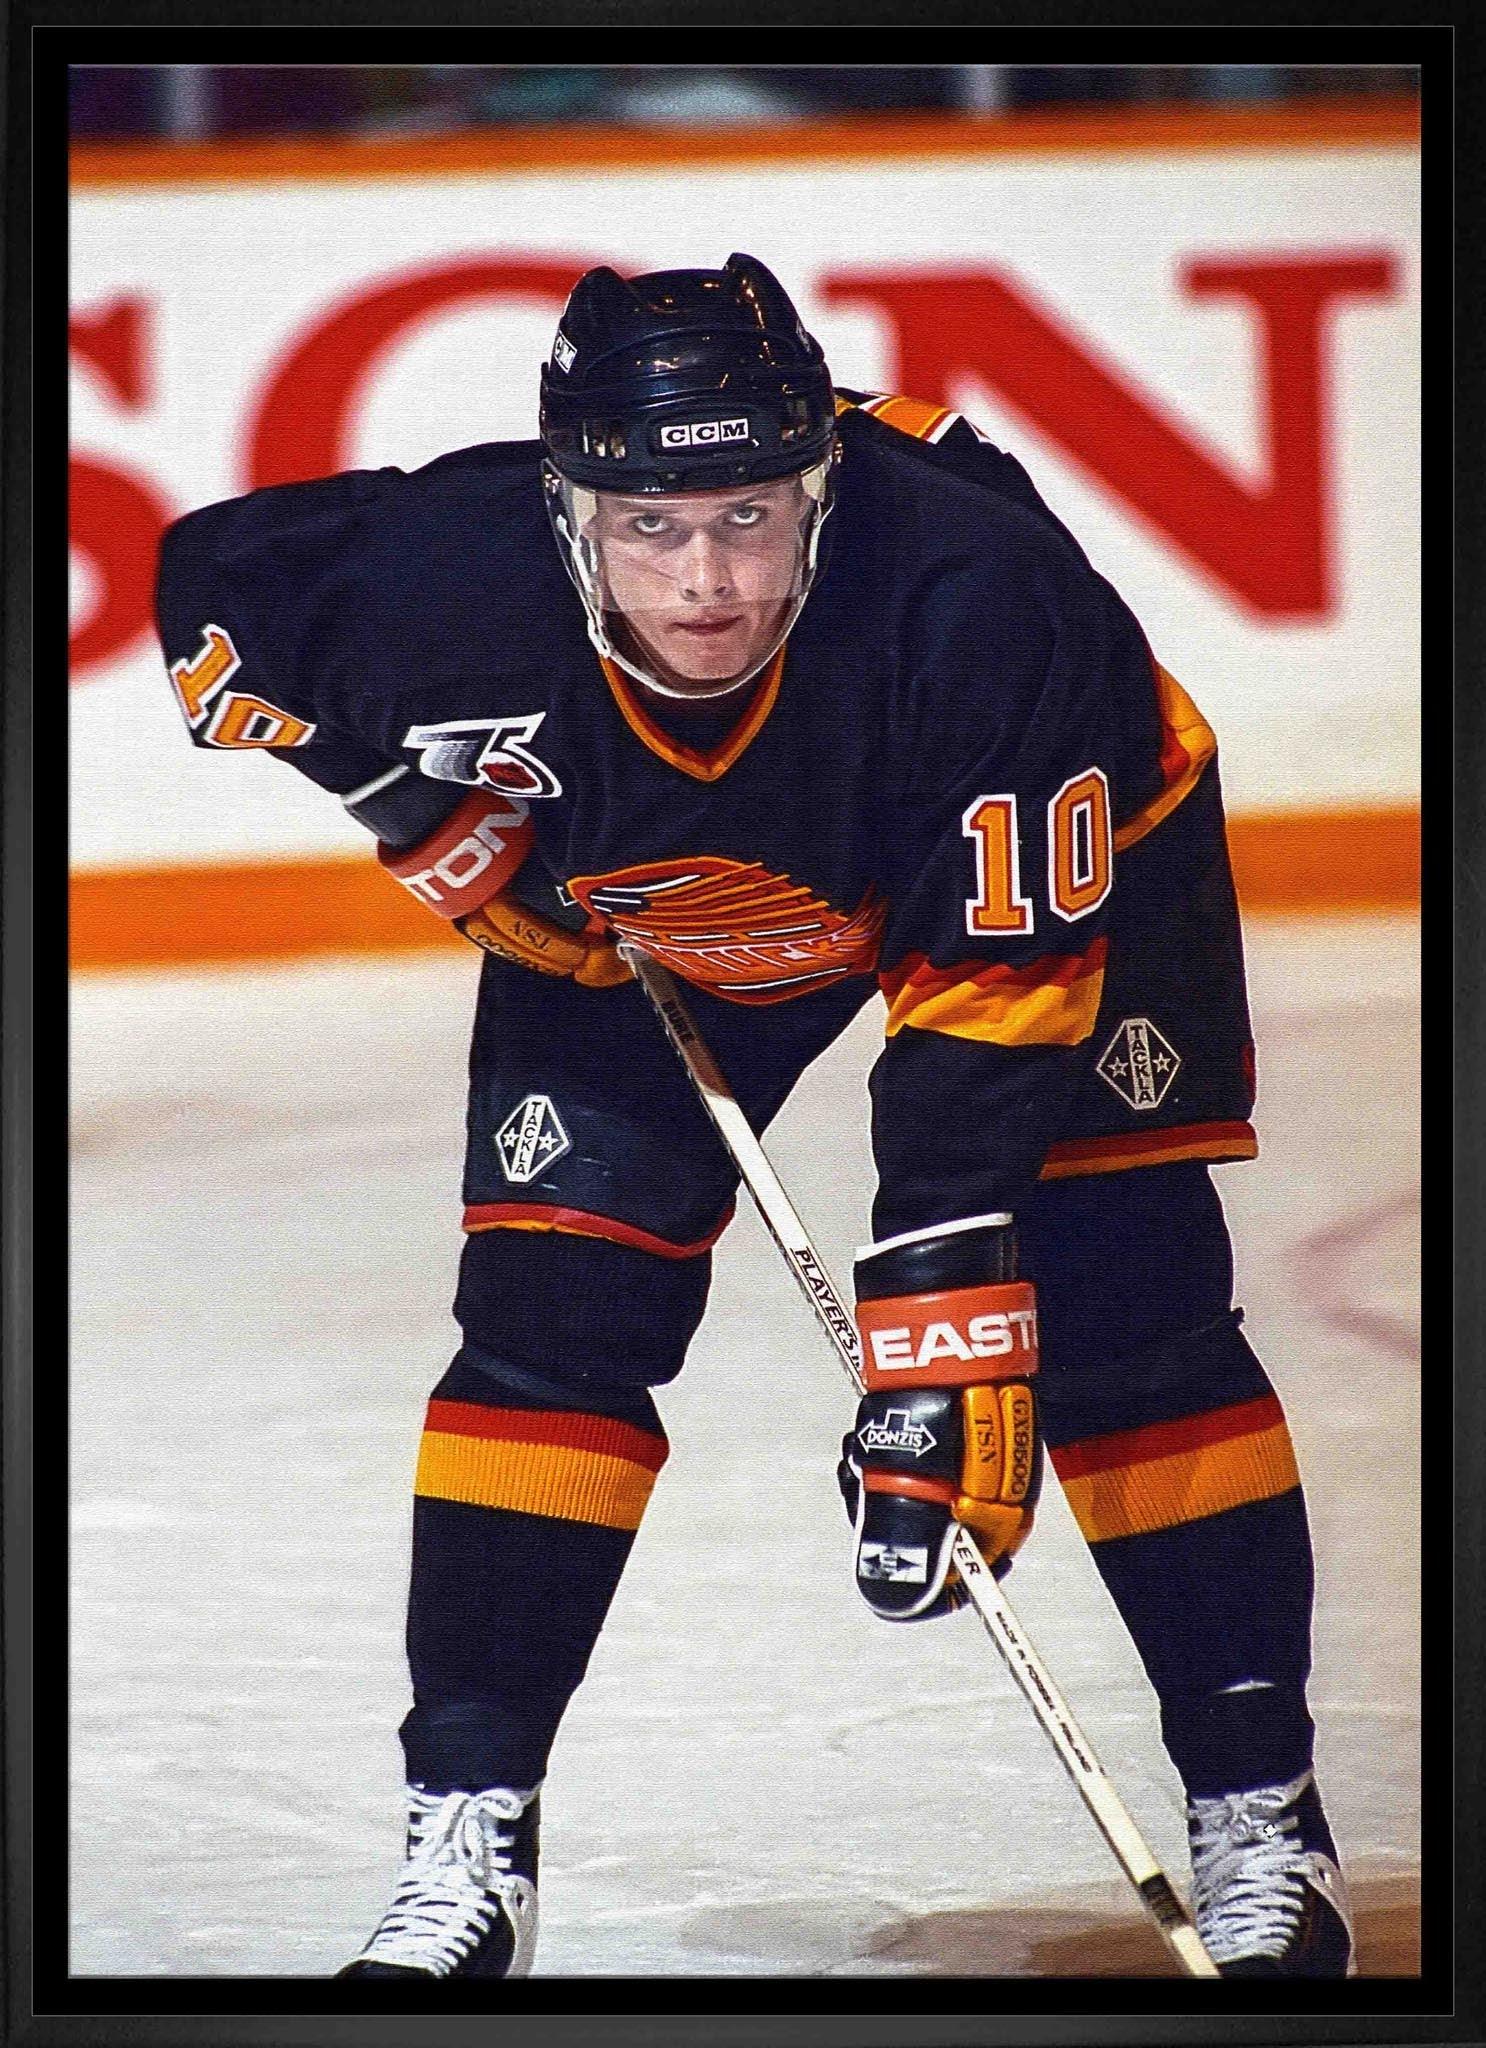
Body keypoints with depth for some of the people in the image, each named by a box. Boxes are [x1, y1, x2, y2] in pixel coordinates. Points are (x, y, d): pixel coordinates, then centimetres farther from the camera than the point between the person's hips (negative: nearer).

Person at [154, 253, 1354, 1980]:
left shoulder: (976, 589, -40)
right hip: (637, 921, 3)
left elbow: (994, 1001, -37)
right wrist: (427, 815, -19)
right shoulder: (456, 568, -33)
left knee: (1121, 1312, -13)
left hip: (1042, 858, -2)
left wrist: (941, 1333, -41)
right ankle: (466, 1840, 3)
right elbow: (213, 584, -12)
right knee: (554, 1317, -8)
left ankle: (1260, 1822, -1)